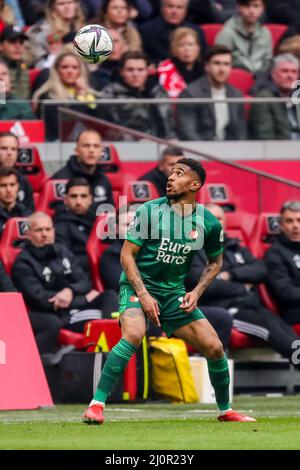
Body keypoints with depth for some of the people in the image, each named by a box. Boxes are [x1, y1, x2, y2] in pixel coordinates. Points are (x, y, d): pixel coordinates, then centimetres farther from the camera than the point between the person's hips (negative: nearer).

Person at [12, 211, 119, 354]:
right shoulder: (23, 263, -5)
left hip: (75, 310, 6)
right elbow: (40, 298, -15)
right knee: (53, 324, -39)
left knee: (109, 296, -11)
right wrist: (85, 298, -10)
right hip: (51, 315, -6)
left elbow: (85, 283, 10)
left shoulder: (62, 251, 15)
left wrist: (70, 291, -17)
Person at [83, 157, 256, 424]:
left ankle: (225, 410, 20)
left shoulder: (208, 223, -3)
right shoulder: (150, 211, -11)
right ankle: (97, 404, -28)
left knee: (214, 347, -3)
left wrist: (196, 292, -1)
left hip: (174, 293, 4)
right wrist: (143, 295, -17)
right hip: (139, 285, -4)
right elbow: (127, 254, -8)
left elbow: (215, 261, 14)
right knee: (133, 334, -32)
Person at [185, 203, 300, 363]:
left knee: (285, 329, -27)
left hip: (252, 306, 5)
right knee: (269, 324, -32)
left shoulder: (236, 248, 27)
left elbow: (261, 270, 12)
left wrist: (231, 275, -4)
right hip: (223, 309, -5)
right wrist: (243, 288, 0)